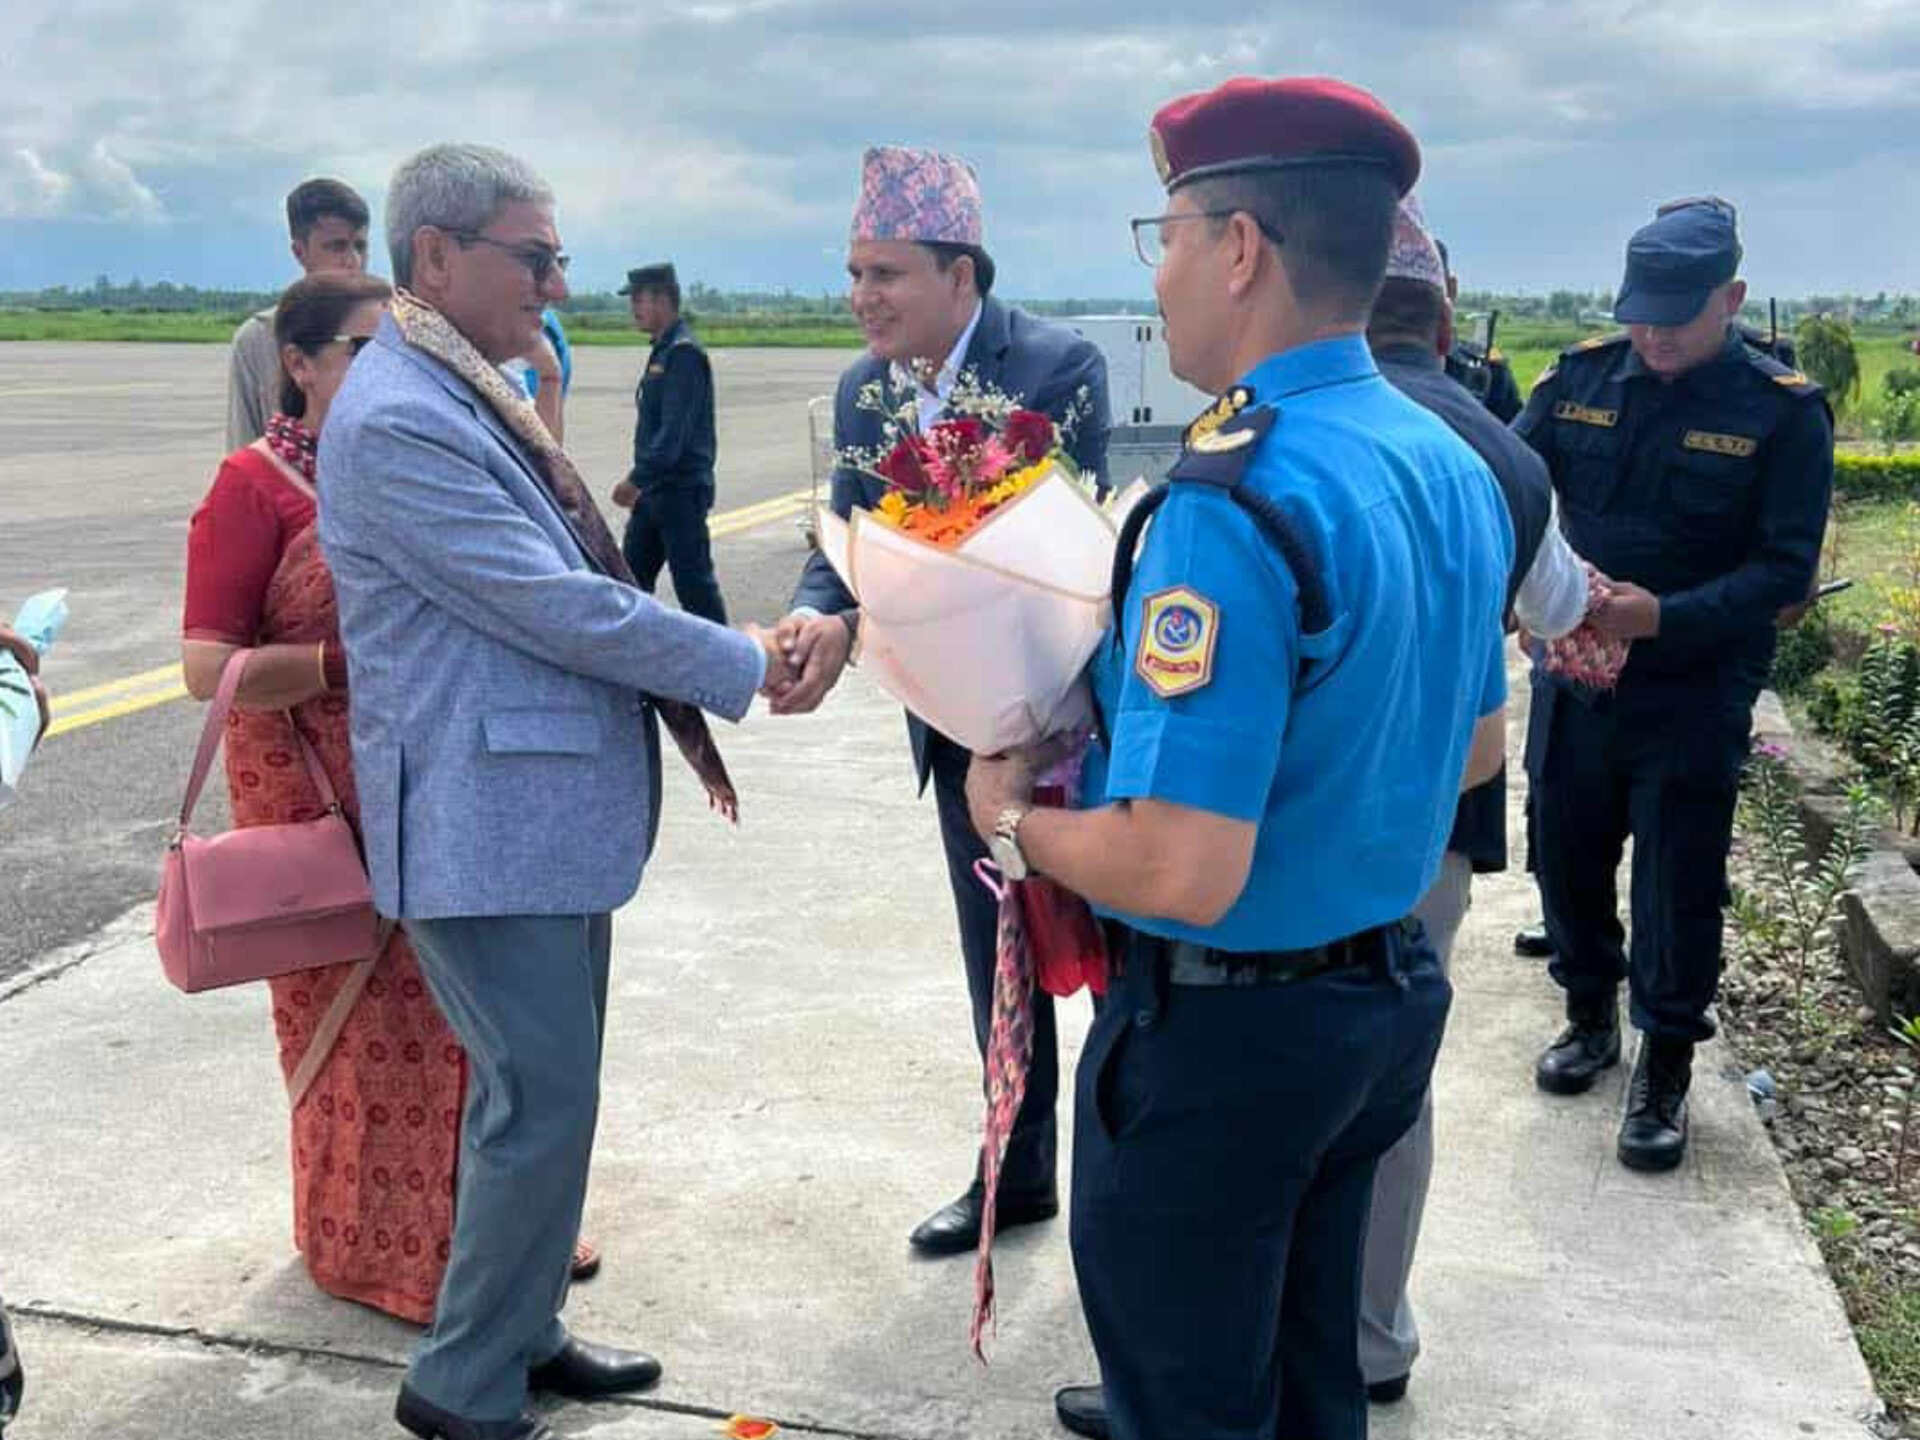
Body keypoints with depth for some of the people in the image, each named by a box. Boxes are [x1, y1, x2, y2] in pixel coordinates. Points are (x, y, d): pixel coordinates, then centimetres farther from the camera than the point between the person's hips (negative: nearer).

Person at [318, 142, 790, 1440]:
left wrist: (683, 703, 12)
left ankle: (520, 1331, 35)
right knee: (544, 1106, -2)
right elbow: (558, 609, -20)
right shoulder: (394, 420, -18)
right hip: (484, 823, -10)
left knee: (541, 1093, 18)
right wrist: (746, 667, -12)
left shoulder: (487, 394, 13)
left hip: (554, 801, 10)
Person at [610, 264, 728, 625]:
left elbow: (674, 431, -23)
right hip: (655, 490, 10)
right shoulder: (663, 350, 14)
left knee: (692, 580, -3)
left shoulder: (684, 352, -16)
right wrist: (640, 481, 18)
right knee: (632, 576, 12)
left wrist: (636, 478, -22)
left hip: (681, 490, -10)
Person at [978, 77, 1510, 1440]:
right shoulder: (1453, 468, 1)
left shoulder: (1235, 500, -26)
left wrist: (1017, 821, -11)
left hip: (1226, 1028, -8)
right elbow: (1474, 748, 15)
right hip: (1392, 995, 8)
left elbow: (1183, 873, -29)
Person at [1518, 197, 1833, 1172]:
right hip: (1572, 676, 4)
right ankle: (1591, 1014, 39)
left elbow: (1787, 569, -12)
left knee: (1678, 885, 4)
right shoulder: (1581, 378, 0)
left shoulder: (1782, 413, -9)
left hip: (1696, 692, -3)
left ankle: (1664, 1069, 23)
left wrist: (1665, 615, -26)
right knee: (1565, 853, 15)